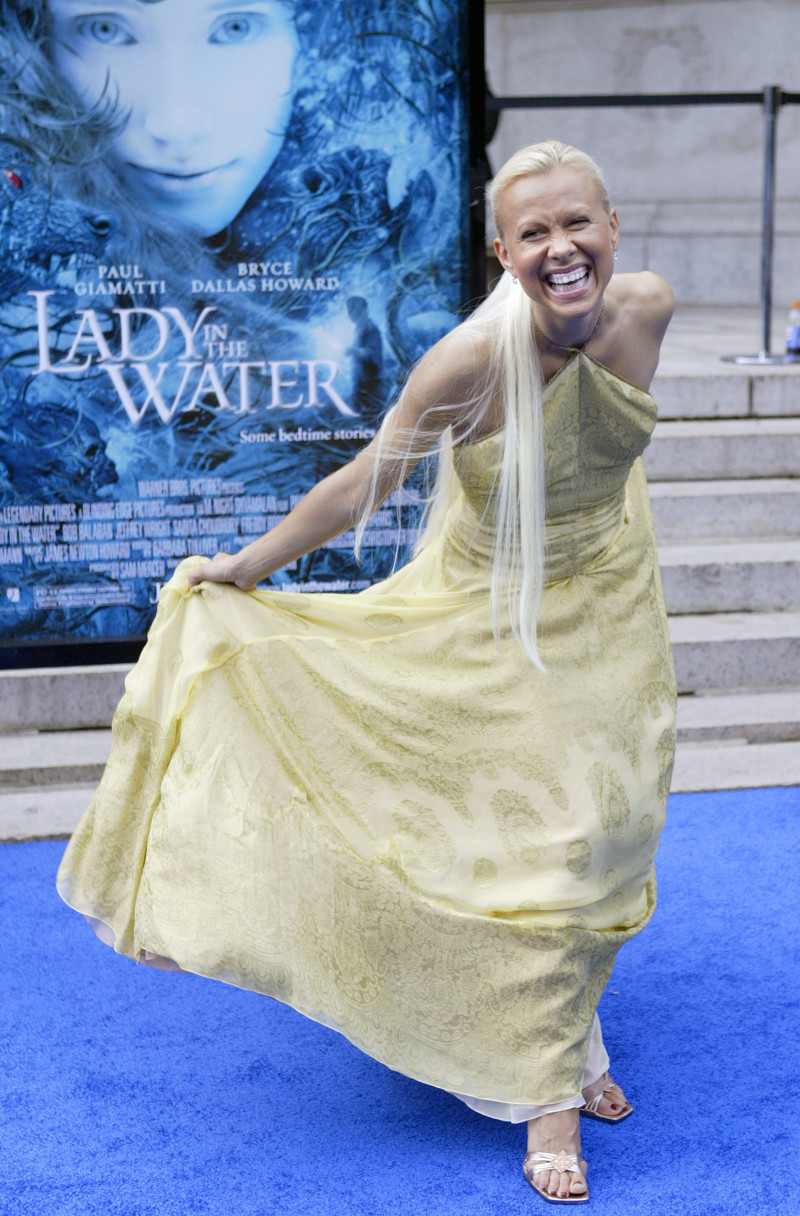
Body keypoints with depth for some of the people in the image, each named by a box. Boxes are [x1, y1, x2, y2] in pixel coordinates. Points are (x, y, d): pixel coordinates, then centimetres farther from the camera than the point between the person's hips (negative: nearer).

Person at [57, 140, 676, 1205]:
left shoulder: (646, 308, -15)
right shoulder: (474, 358, -28)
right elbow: (362, 483, -16)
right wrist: (243, 567, -9)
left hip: (609, 611, 4)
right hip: (498, 620, -4)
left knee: (594, 835, 12)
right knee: (526, 847, -1)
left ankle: (565, 1042, 33)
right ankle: (548, 1098, 13)